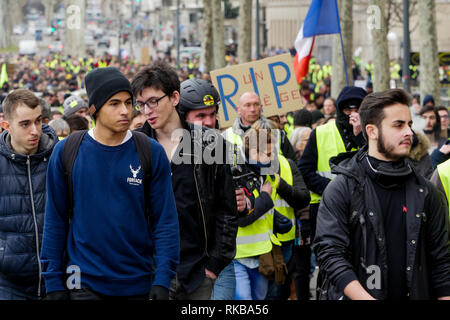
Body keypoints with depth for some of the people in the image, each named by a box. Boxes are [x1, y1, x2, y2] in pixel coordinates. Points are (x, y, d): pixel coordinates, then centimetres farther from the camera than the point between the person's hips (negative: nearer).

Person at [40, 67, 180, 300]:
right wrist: (54, 283, -2)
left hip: (139, 285, 1)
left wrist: (162, 280, -9)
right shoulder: (66, 152, 0)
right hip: (85, 285, -1)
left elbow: (165, 219, -1)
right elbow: (55, 219, 3)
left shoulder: (152, 153, 0)